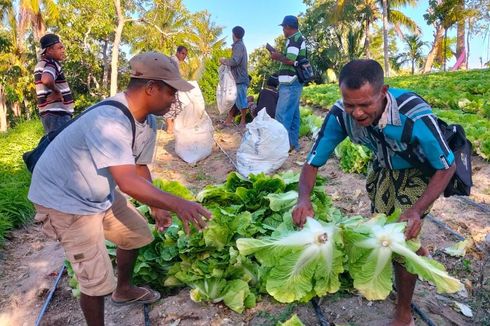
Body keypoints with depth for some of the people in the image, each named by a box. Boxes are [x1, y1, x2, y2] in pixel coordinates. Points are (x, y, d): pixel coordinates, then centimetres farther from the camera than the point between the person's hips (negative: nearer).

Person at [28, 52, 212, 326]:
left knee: (137, 235, 21)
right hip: (65, 199, -9)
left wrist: (157, 207, -2)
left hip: (100, 193, 9)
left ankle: (124, 290, 46)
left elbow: (139, 166, 5)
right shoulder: (109, 120, -35)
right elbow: (128, 182, -42)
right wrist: (177, 204, -41)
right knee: (98, 282, -8)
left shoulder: (148, 122, -5)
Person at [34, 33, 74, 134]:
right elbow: (46, 80, -36)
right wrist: (56, 91, -20)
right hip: (57, 114, -10)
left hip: (49, 113, 10)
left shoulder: (42, 64, 16)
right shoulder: (52, 64, -15)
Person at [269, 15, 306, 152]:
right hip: (294, 82, 11)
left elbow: (290, 60, -23)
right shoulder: (299, 38, 18)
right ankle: (293, 143, 18)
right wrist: (280, 55, 11)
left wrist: (277, 57, -7)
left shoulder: (294, 39, -13)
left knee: (282, 114, -9)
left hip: (290, 83, -11)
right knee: (293, 113, 12)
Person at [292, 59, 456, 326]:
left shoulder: (414, 115, -40)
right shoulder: (340, 114, -31)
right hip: (384, 166, 5)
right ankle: (416, 254, 53)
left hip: (419, 169, -4)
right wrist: (304, 199, -41)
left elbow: (447, 166, -25)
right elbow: (313, 162, -21)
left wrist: (418, 210, -39)